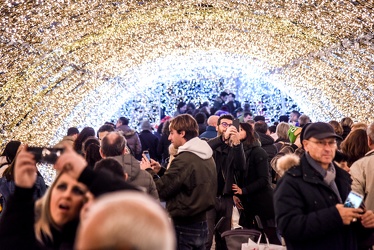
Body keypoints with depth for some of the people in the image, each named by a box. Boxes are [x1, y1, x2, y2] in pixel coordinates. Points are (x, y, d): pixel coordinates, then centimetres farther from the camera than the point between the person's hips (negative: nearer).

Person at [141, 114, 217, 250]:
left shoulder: (184, 159, -20)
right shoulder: (207, 156, 8)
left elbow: (162, 190, -17)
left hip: (183, 227, -8)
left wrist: (149, 171, -2)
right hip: (201, 224, 8)